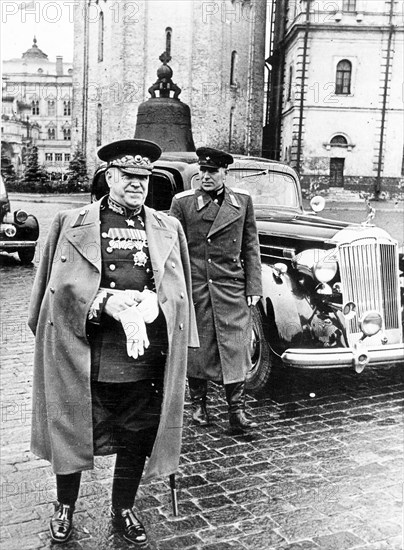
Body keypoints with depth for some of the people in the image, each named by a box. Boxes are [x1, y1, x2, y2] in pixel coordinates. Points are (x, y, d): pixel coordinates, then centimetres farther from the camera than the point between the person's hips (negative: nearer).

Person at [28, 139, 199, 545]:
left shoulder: (168, 229, 10)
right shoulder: (70, 224, 3)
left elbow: (177, 292, 7)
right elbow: (61, 286, -5)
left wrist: (149, 304, -13)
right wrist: (104, 302, -19)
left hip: (145, 357, 2)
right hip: (83, 355, -2)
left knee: (137, 437, 13)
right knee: (72, 433, 13)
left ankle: (123, 511, 38)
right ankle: (65, 507, 39)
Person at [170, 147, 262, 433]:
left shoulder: (243, 200, 7)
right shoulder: (183, 202, 2)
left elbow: (251, 247, 8)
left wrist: (254, 287, 3)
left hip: (232, 287, 1)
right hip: (194, 286, 0)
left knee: (235, 347, -1)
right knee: (197, 346, 8)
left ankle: (237, 411, 9)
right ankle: (199, 404, 26)